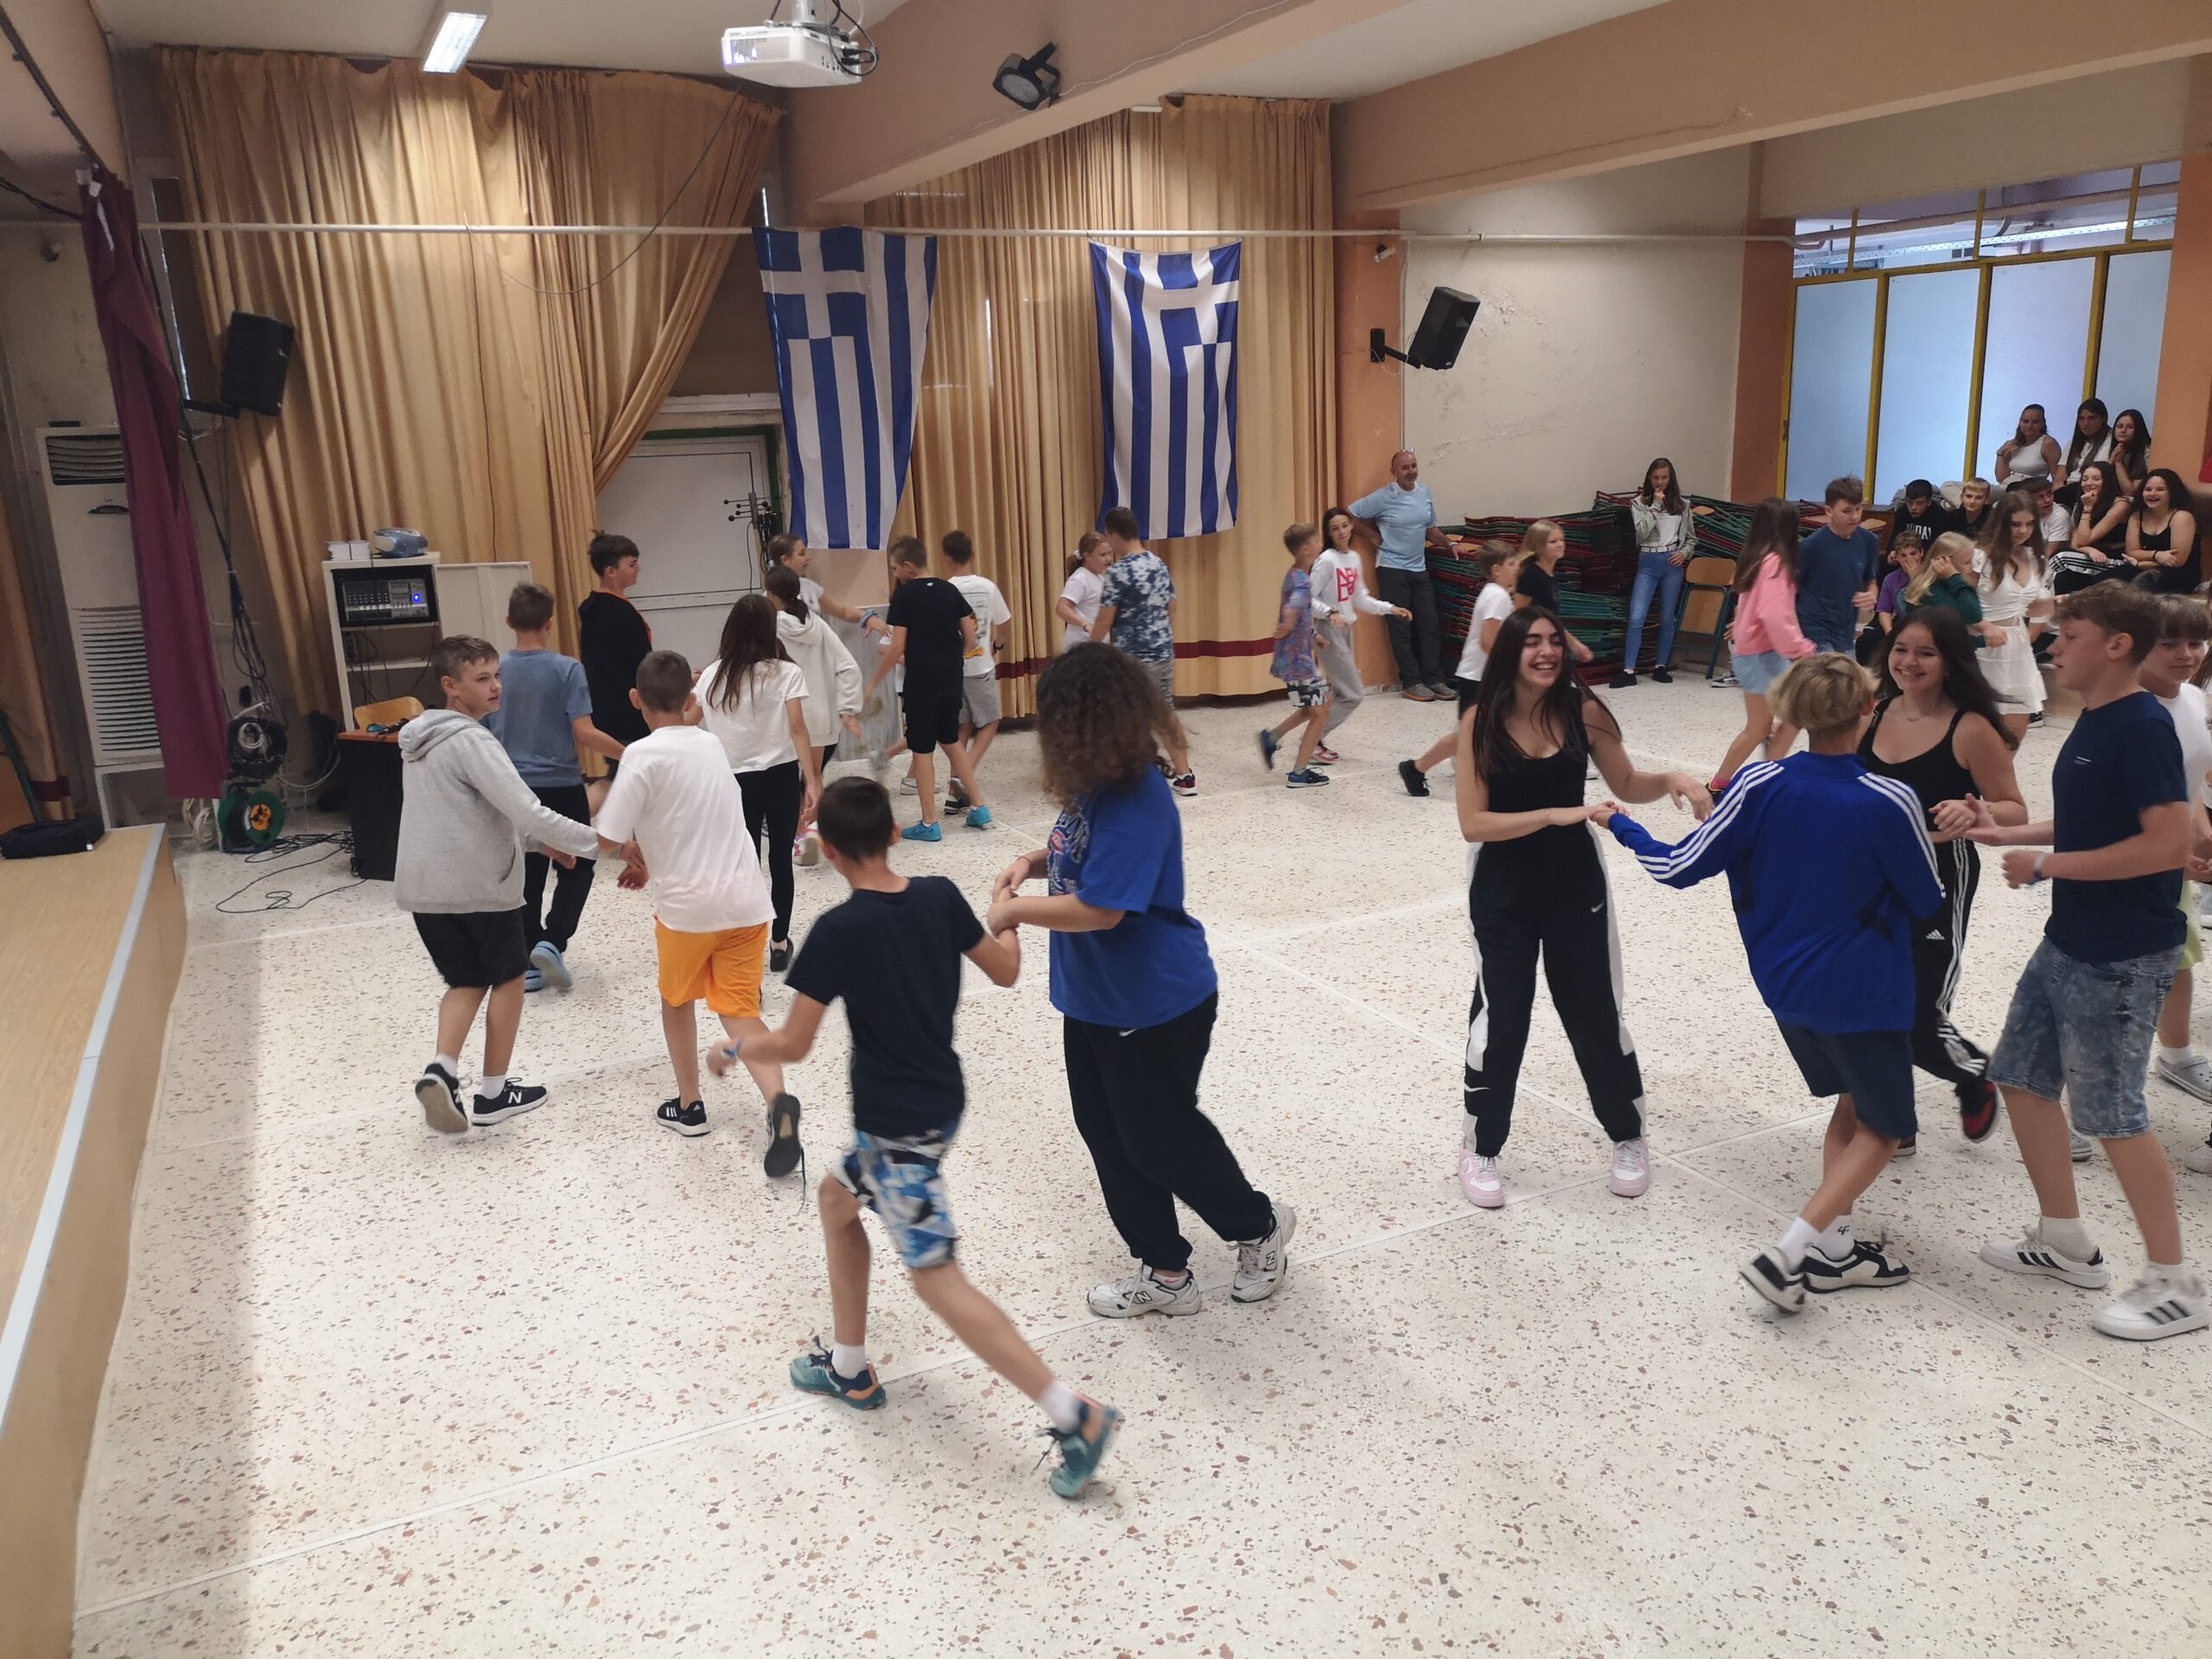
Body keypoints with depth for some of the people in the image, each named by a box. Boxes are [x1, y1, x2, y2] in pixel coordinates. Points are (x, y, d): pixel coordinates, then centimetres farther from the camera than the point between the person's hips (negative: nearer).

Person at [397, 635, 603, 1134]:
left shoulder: (421, 741, 12)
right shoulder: (471, 741, -16)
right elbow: (529, 812, -24)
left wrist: (538, 842, 21)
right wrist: (600, 843, -18)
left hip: (424, 887, 7)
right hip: (480, 886, -7)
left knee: (466, 981, 18)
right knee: (507, 978, 12)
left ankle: (441, 1072, -3)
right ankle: (493, 1093, 17)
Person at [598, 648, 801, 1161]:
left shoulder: (644, 755, -10)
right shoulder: (711, 742, 10)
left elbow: (609, 839, -10)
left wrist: (634, 850, 11)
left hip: (687, 905, -4)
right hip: (745, 900, 4)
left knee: (677, 1001, 22)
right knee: (740, 1013, 7)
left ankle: (688, 1106, 32)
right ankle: (778, 1101, -17)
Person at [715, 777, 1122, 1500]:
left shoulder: (837, 930, -21)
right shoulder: (940, 896, -4)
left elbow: (792, 1045, -16)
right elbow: (1005, 970, 8)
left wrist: (733, 1049, 4)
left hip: (897, 1128, -8)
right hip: (940, 1101, 8)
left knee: (937, 1278, -3)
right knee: (836, 1198, 27)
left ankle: (1076, 1415, -6)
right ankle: (849, 1368, 36)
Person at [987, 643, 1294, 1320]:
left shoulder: (1134, 804, -28)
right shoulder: (1095, 784, 1)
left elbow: (1099, 909, -30)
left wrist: (1013, 909, -18)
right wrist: (1034, 861, -1)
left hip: (1154, 1004, -9)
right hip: (1094, 998, 9)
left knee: (1160, 1137, 8)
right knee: (1108, 1133, 15)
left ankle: (1259, 1225, 34)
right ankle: (1165, 1273, 31)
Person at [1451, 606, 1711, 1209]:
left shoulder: (1582, 711, -8)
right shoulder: (1480, 722, -13)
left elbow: (1627, 784, 6)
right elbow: (1473, 823, -17)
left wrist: (1672, 779, -14)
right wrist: (1553, 814, -25)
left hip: (1575, 885, 2)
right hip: (1502, 893, -2)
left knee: (1595, 1013, 13)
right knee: (1500, 1018, 5)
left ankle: (1627, 1136, 34)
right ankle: (1481, 1148, 23)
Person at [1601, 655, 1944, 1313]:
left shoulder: (1759, 785, -14)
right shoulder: (1889, 802, -20)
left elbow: (1680, 868, -9)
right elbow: (1928, 902, -6)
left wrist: (1619, 824, 7)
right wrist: (1923, 839, 14)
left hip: (1784, 983, 5)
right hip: (1861, 991, -4)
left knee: (1850, 1103, 25)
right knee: (1881, 1129, 13)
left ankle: (1834, 1248, 26)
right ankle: (1786, 1254, 0)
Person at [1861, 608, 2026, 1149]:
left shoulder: (1971, 730, -14)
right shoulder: (1874, 716, 2)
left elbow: (2014, 812, -10)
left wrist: (1973, 812, -29)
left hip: (1938, 886, -5)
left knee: (1920, 1021, -2)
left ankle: (1975, 1074, 33)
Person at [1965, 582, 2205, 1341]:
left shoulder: (2143, 727, -19)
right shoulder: (2093, 719, 9)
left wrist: (2048, 865, -20)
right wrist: (2006, 833, 9)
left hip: (2124, 957, -10)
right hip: (2069, 943, 10)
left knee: (2111, 1113, -1)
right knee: (2020, 1078, 14)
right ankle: (2065, 1241, 29)